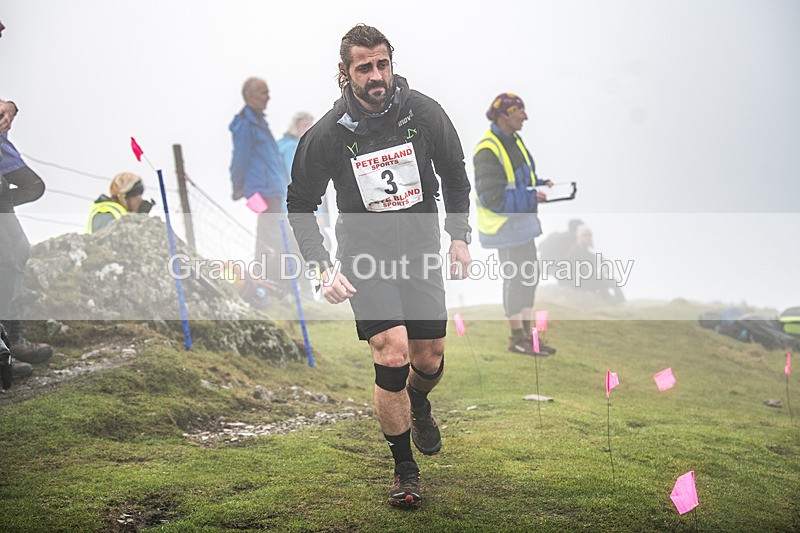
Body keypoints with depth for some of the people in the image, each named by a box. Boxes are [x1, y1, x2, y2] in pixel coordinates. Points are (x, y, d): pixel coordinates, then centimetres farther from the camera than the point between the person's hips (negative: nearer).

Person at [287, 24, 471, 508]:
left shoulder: (425, 113, -9)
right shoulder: (328, 134, -14)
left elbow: (455, 176, 9)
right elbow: (300, 205, -2)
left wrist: (460, 236, 2)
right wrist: (324, 268, -12)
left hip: (422, 251, 3)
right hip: (366, 257, -2)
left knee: (430, 358, 8)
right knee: (392, 355, -16)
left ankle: (418, 404, 46)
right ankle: (405, 468, 1)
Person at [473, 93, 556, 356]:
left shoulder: (513, 141, 8)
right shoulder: (488, 151, -22)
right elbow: (493, 197, -26)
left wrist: (541, 184, 1)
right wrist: (532, 198, -22)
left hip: (521, 221, 9)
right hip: (504, 224, -9)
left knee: (528, 277, 14)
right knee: (515, 279, -1)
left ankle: (525, 334, 24)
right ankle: (517, 338, 10)